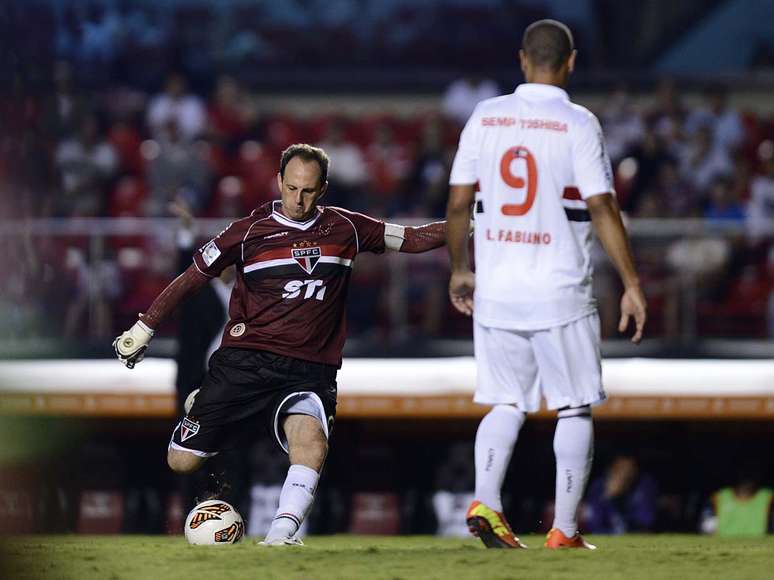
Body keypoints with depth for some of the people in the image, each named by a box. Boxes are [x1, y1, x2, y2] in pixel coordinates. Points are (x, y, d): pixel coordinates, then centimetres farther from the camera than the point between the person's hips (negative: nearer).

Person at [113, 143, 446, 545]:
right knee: (181, 462, -3)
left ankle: (280, 536, -36)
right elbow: (193, 278, 9)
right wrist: (144, 328, 10)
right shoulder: (251, 231, 2)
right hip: (244, 361, 0)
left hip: (308, 372, 0)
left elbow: (413, 239, 14)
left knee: (312, 439, -33)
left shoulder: (344, 228, 7)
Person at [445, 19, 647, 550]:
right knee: (575, 409, 7)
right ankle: (564, 530, 5)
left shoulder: (486, 117, 3)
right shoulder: (578, 124, -8)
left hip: (495, 289, 4)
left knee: (506, 405, 14)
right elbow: (602, 209, -12)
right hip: (561, 292, -4)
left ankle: (485, 503, -6)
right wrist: (632, 283, -8)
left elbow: (458, 203, 6)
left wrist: (460, 269, 19)